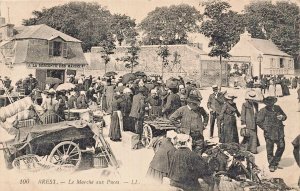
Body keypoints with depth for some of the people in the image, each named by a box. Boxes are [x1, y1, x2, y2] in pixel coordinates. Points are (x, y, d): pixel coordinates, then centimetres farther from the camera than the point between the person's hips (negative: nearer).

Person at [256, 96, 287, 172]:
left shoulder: (278, 108, 6)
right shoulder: (263, 111, -7)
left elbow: (284, 116, 17)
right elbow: (258, 122, -6)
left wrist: (282, 117, -6)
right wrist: (265, 128, -13)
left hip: (279, 132, 4)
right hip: (269, 134, -4)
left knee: (281, 147, 6)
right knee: (270, 150, 1)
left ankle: (275, 162, 26)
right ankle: (271, 165, 16)